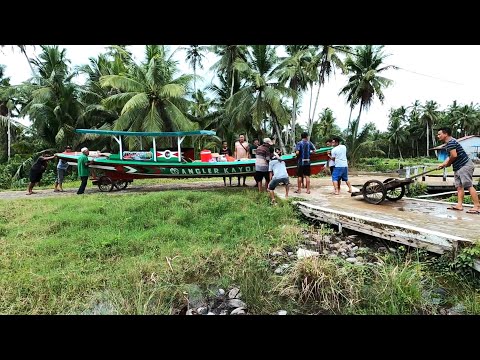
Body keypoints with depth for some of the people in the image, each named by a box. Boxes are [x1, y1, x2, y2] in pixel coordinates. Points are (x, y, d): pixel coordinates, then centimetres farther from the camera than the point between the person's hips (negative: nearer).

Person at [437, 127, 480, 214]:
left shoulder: (451, 142, -16)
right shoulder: (449, 143, 16)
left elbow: (454, 155, -25)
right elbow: (450, 156, 22)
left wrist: (447, 164, -8)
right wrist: (443, 164, 10)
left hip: (465, 166, -11)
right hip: (458, 168, 11)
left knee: (469, 186, -10)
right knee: (459, 186, 8)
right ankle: (459, 205, 9)